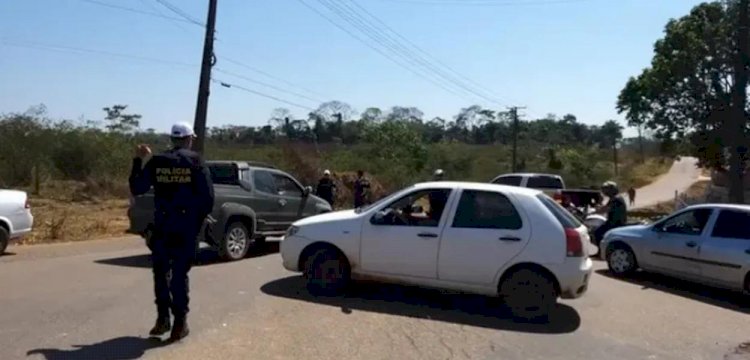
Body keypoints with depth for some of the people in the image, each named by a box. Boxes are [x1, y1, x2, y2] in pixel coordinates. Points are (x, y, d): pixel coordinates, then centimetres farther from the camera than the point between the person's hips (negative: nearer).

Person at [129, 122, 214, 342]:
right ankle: (180, 322, 7)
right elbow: (208, 196, -9)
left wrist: (138, 161, 16)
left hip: (162, 225, 1)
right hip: (187, 226, -1)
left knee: (160, 271, 15)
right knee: (180, 274, 6)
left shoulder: (156, 162, 1)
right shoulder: (195, 161, -4)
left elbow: (136, 189, 7)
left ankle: (163, 318, 13)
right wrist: (200, 219, 7)